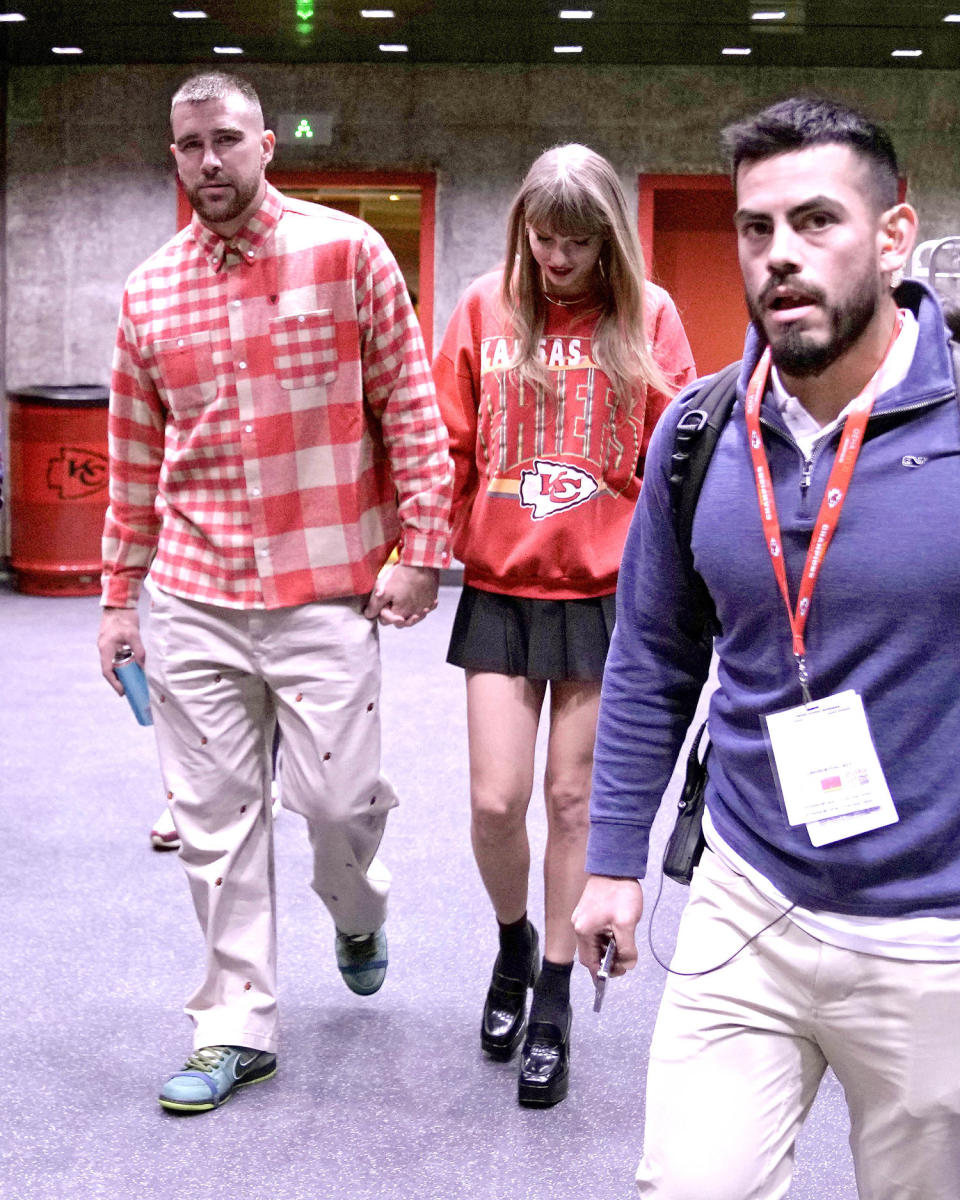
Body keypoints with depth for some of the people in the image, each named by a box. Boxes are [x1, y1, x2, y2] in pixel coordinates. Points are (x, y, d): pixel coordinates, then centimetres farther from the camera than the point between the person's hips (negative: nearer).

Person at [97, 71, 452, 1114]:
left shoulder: (346, 252, -3)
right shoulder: (149, 293, 8)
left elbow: (409, 406, -2)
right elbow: (134, 460, 14)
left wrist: (418, 546, -8)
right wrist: (120, 592, 14)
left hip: (325, 595, -3)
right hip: (193, 600, 3)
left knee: (338, 796, -2)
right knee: (214, 816, 6)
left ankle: (356, 915, 35)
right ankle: (237, 1026, 20)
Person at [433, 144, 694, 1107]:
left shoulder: (646, 316, 0)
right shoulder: (484, 308, 3)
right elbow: (449, 447, 6)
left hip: (604, 591, -1)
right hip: (501, 590, 1)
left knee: (572, 800, 6)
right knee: (495, 801, -2)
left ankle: (554, 1001, 23)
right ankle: (513, 942, 30)